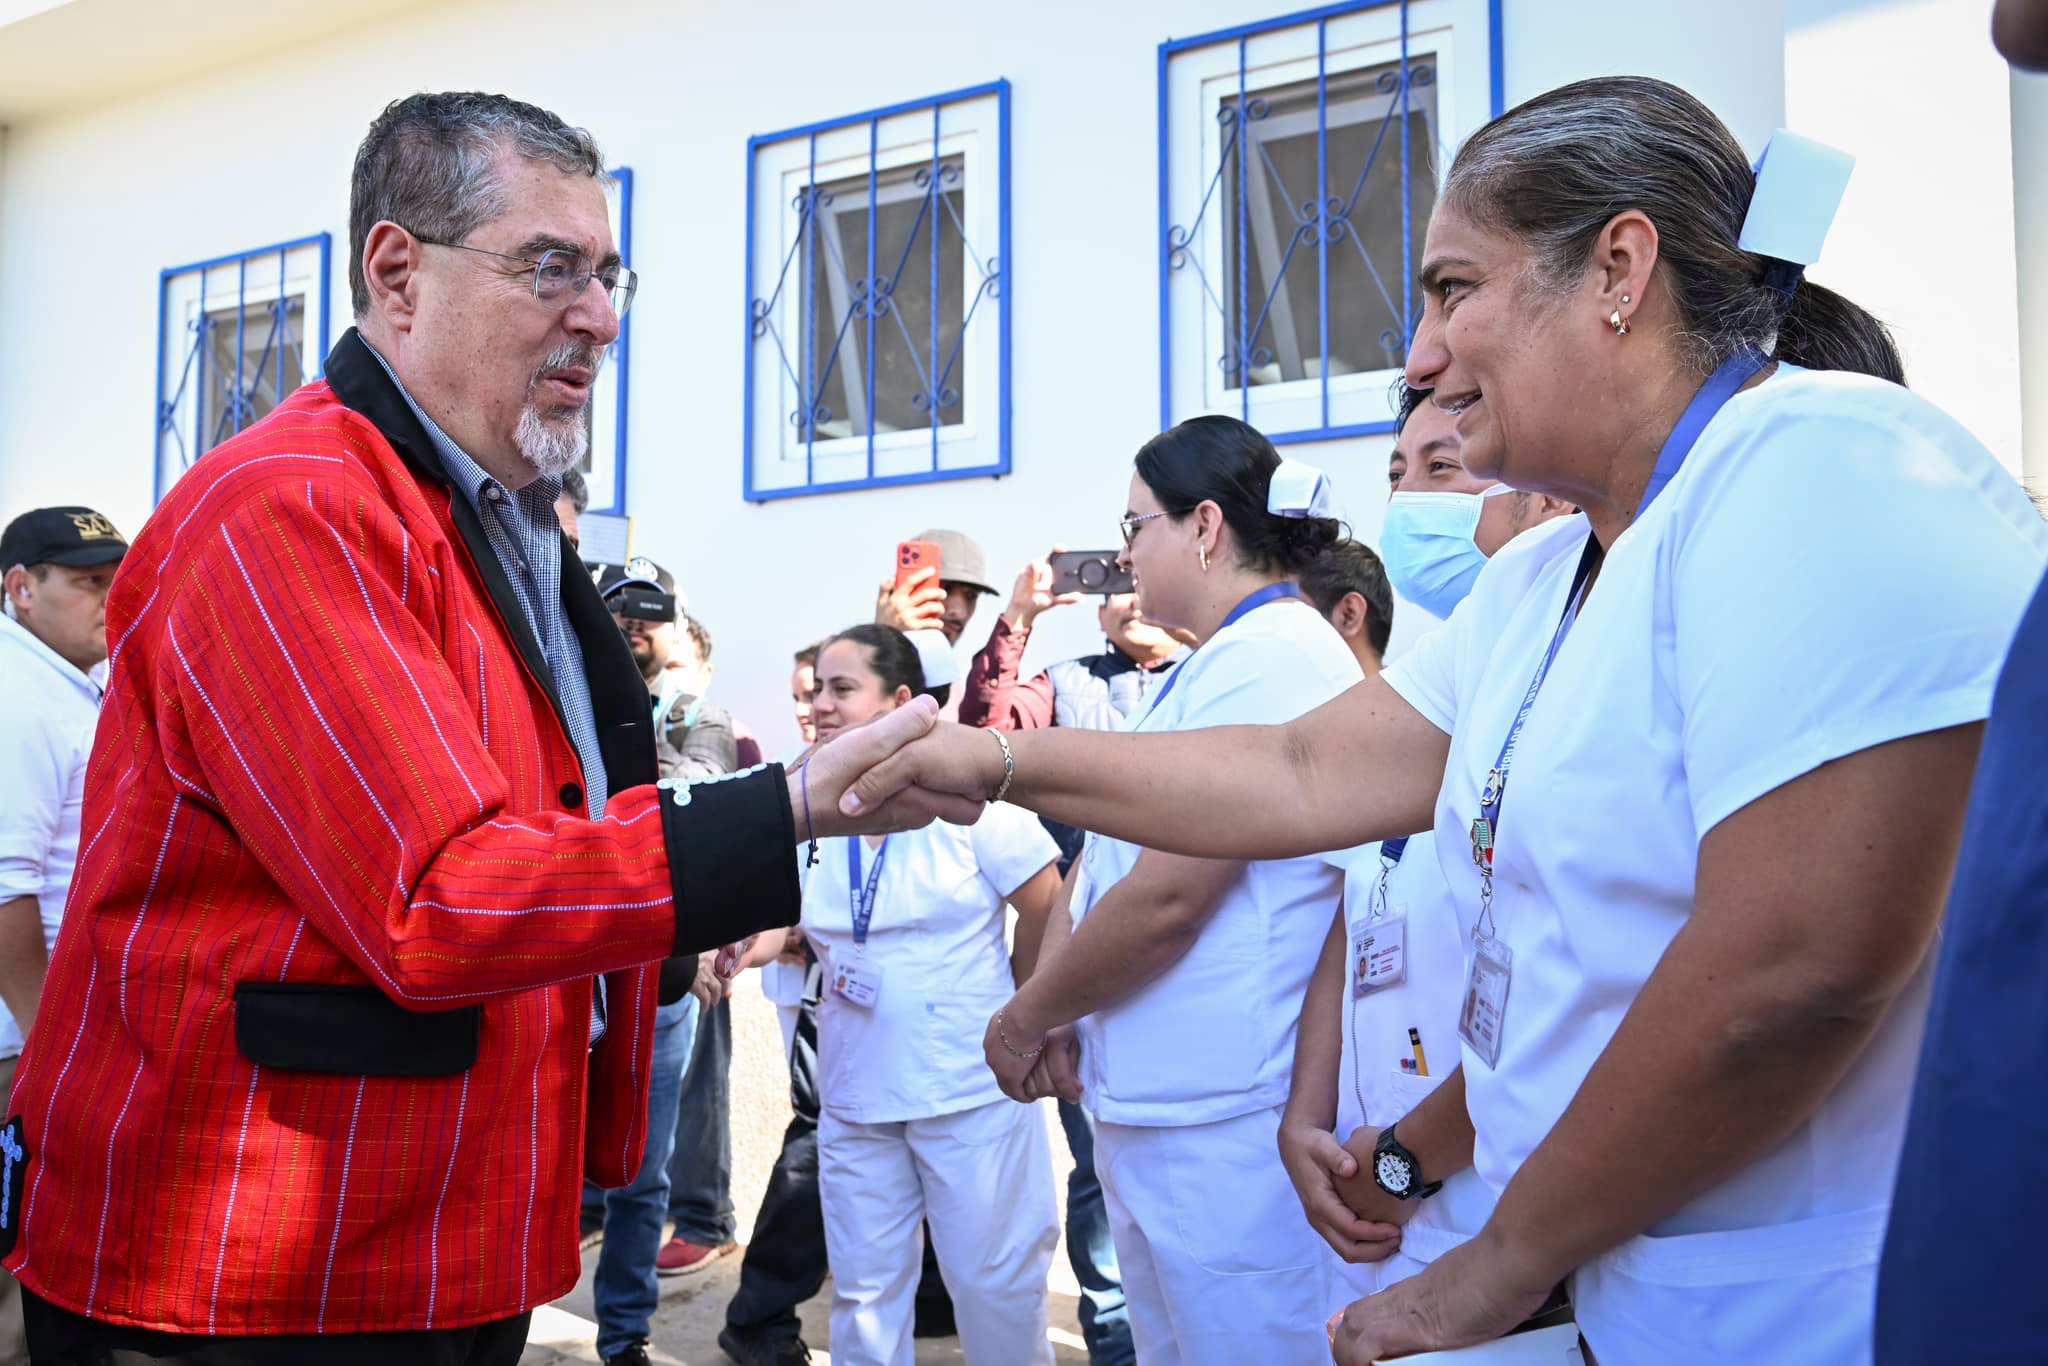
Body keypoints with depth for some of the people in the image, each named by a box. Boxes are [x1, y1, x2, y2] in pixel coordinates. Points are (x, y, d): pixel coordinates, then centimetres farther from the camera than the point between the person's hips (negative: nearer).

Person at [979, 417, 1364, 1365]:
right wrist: (1051, 1001, -1)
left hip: (1226, 1128, -10)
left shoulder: (1270, 658, -17)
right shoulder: (1206, 666, 16)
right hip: (1143, 1109, 10)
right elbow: (1104, 844, 14)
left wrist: (1025, 1020, -9)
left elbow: (1166, 900, -22)